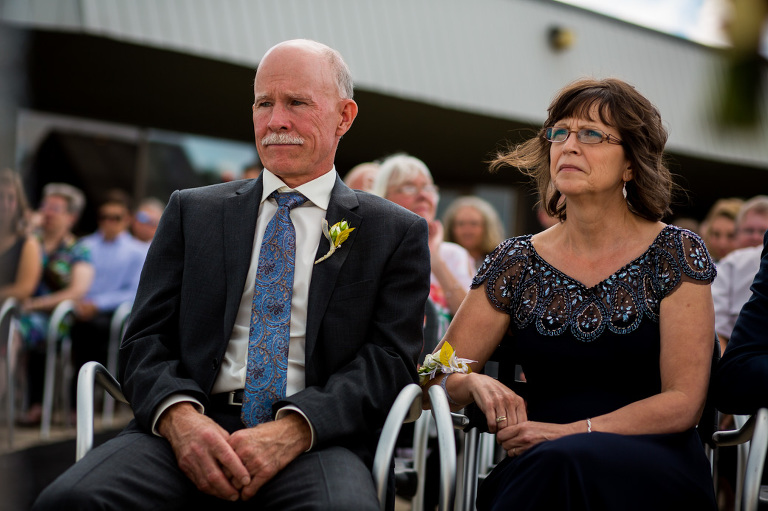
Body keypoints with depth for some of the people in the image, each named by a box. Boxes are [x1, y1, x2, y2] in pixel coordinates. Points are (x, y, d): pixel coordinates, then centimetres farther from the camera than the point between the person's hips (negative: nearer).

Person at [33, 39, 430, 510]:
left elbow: (389, 361, 1)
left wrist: (292, 431, -16)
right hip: (191, 428, 2)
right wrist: (179, 415, -12)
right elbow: (146, 339, 11)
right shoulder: (192, 211, 18)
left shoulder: (397, 233, 11)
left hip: (318, 440, -2)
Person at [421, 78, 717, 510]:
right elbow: (438, 375, 11)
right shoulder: (516, 263, 9)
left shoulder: (676, 254, 1)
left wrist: (569, 432, -15)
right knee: (555, 465, -36)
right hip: (539, 467, 2)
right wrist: (473, 384, -13)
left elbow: (683, 402, -5)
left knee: (563, 462, -36)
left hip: (652, 472, -2)